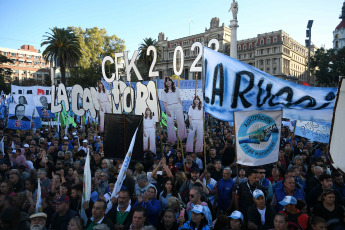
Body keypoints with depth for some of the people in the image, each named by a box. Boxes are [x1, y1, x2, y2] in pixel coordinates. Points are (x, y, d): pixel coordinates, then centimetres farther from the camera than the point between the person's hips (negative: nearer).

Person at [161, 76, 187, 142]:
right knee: (170, 122, -3)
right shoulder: (164, 92, 6)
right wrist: (167, 110, -9)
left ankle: (182, 136, 9)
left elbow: (179, 99, 13)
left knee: (181, 121, -2)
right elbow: (164, 102, 1)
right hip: (169, 108, 0)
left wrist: (181, 107, 5)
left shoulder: (176, 90, 11)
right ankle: (172, 138, 6)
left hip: (177, 106, 1)